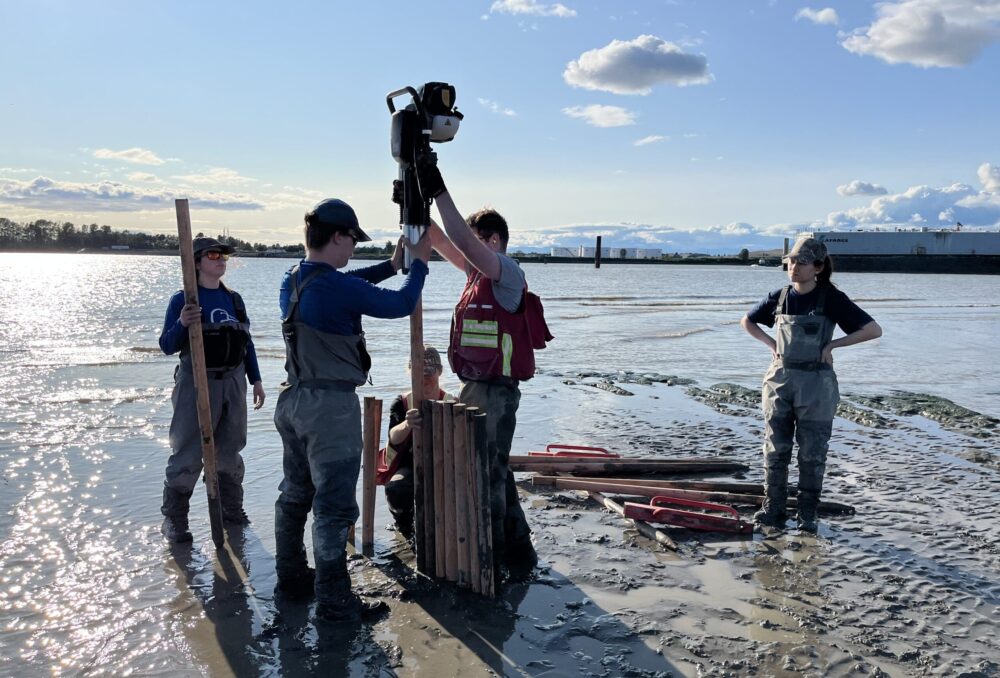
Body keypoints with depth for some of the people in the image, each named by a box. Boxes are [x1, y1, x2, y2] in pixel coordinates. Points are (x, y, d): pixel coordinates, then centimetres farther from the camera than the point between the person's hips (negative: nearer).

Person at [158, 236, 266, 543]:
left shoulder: (234, 299, 8)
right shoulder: (183, 300, -7)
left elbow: (247, 342, 13)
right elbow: (167, 346, -9)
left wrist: (256, 379, 12)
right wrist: (181, 324, -28)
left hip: (233, 382, 5)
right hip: (197, 383, -5)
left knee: (229, 451, 16)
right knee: (188, 454, -2)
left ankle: (231, 509, 31)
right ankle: (173, 518, 11)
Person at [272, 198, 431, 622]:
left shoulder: (292, 280, 6)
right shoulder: (336, 287, -21)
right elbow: (400, 305, -13)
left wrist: (391, 265, 22)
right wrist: (419, 265, 4)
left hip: (295, 400, 9)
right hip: (331, 406, -9)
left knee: (296, 493, 20)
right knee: (334, 505, -1)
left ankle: (291, 575, 34)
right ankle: (334, 600, 8)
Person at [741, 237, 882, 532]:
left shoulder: (831, 298, -7)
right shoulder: (780, 297, 4)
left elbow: (874, 330, -8)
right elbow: (747, 321, 19)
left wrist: (832, 344, -10)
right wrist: (772, 344, 6)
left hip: (816, 384, -3)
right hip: (780, 379, 3)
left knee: (812, 454, 6)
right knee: (775, 450, 7)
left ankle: (808, 515, 19)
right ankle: (773, 511, 17)